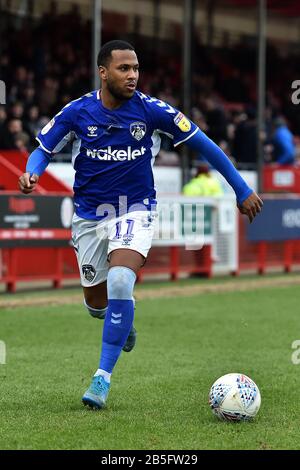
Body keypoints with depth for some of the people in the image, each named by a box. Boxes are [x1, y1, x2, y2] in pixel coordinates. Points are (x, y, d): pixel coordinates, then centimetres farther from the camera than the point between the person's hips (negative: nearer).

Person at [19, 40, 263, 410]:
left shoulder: (150, 110, -12)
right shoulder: (77, 113, -9)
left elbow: (202, 143, -3)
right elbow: (44, 149, 4)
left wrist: (241, 189, -1)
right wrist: (31, 173, -20)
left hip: (135, 213, -2)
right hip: (90, 216, 2)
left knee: (119, 282, -27)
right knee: (97, 303, 8)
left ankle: (103, 377, -18)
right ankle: (123, 315, 48)